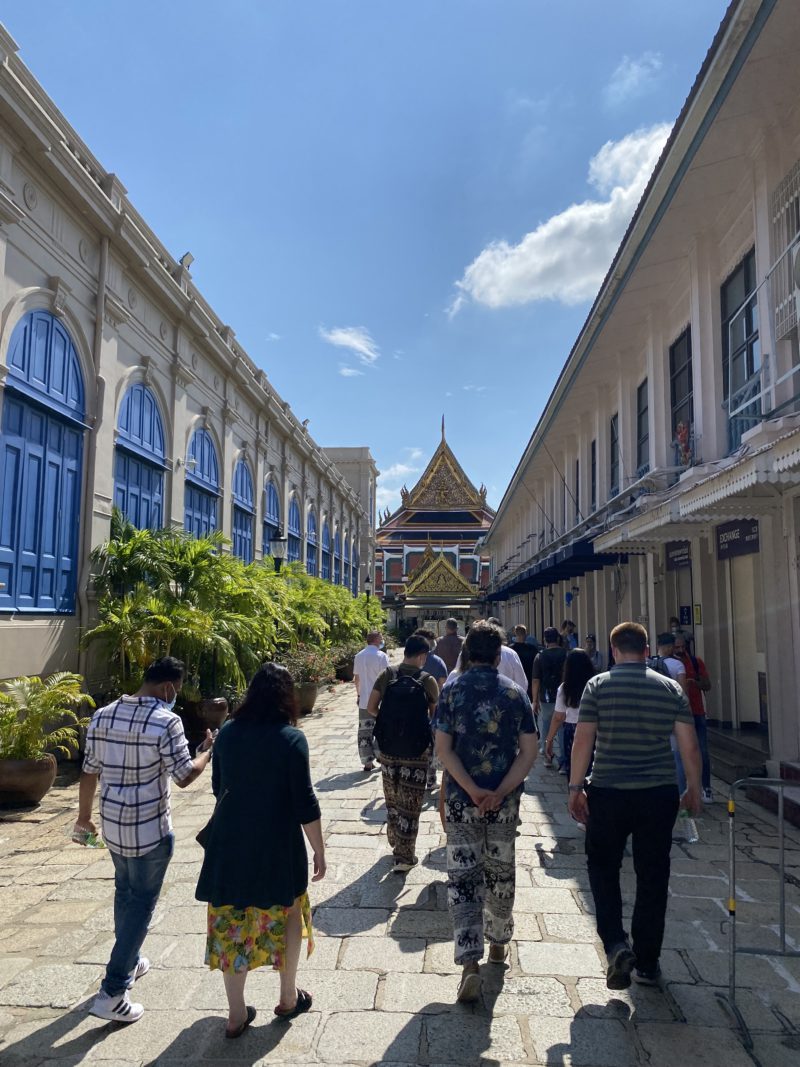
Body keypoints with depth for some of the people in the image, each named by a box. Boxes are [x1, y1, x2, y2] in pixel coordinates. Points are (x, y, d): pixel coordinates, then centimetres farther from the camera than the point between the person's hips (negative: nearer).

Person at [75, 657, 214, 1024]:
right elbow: (184, 777, -16)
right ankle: (111, 992, 10)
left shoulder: (103, 715, 0)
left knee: (125, 893, 25)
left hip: (112, 824, 7)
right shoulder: (165, 721, -20)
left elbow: (89, 772, 6)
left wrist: (84, 817, 18)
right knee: (141, 904, 7)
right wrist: (207, 751, 2)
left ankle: (129, 962, 43)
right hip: (149, 829, -7)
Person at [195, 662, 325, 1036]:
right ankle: (288, 998, 34)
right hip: (277, 844, -3)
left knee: (232, 925, 14)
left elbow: (218, 788, 11)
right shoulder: (291, 738, -15)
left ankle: (236, 1014, 25)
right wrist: (319, 851, -2)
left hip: (229, 842, 3)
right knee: (287, 916, 19)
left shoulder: (227, 733, -2)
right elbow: (305, 803, -13)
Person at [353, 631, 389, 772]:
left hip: (364, 701, 4)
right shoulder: (381, 656, -11)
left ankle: (368, 763, 9)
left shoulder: (358, 656, 6)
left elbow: (356, 678, 13)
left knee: (365, 732, 6)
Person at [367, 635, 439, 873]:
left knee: (392, 799, 20)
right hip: (416, 751, -3)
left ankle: (395, 843, 37)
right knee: (410, 804, 6)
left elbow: (371, 708, -2)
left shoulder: (387, 675, -2)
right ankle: (404, 856, 10)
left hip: (387, 748, 3)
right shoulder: (428, 681, -8)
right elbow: (435, 716, -2)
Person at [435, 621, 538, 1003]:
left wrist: (473, 792, -14)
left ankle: (470, 964, -4)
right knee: (500, 874, 20)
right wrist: (500, 793, -13)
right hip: (504, 803, 1)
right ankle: (498, 942, 37)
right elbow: (529, 751, -8)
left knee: (463, 878, 4)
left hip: (460, 801, -1)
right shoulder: (515, 693, -3)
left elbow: (443, 749, -11)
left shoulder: (452, 691, -5)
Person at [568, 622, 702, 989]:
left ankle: (616, 944, 1)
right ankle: (647, 963, 23)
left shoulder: (598, 685, -6)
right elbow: (690, 745, 1)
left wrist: (575, 787, -3)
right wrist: (694, 790, 13)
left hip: (607, 794, -2)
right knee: (653, 877, 13)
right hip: (659, 794, 2)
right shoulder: (671, 688, 1)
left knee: (603, 868, 16)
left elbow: (583, 740, -9)